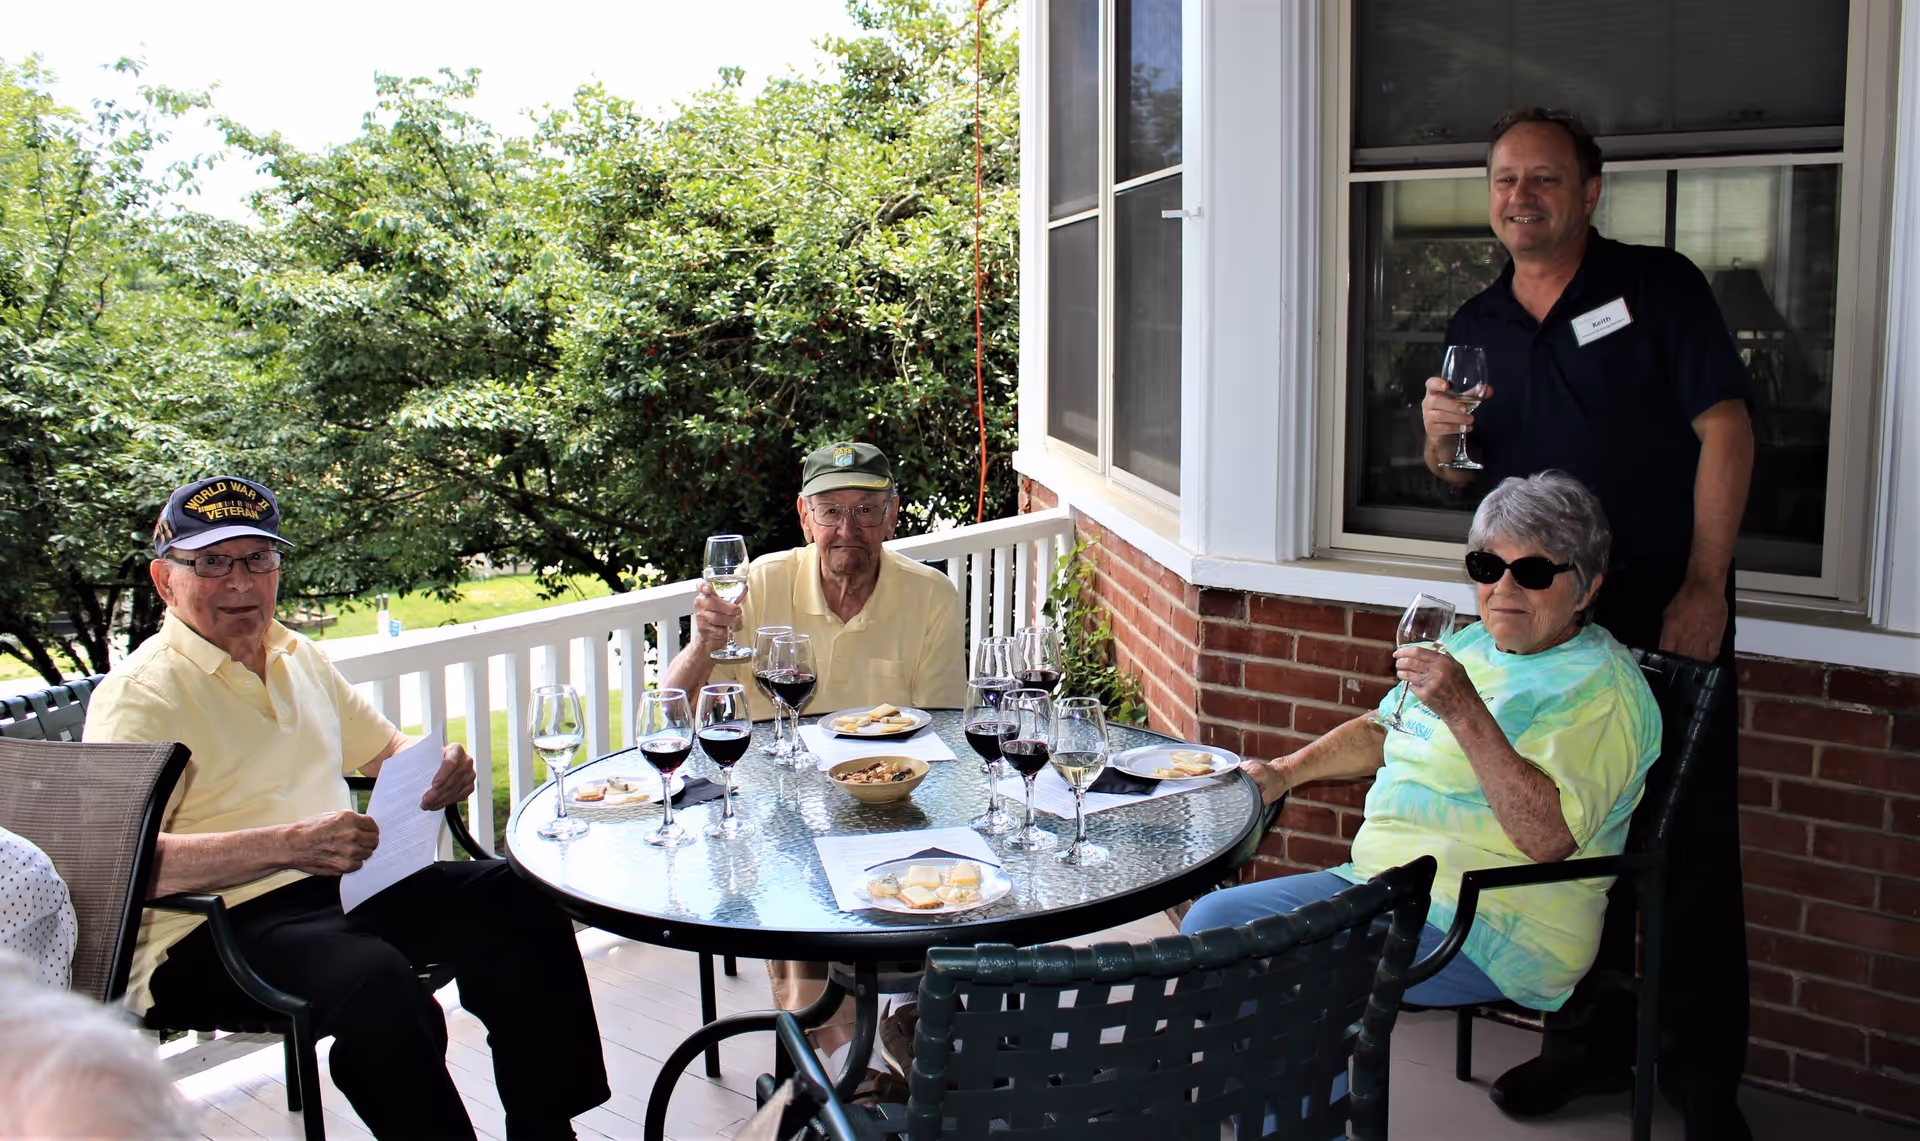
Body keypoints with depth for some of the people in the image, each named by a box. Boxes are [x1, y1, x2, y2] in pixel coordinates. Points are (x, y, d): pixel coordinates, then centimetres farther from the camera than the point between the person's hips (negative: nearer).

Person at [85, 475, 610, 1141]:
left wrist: (440, 767, 2)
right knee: (377, 981, -35)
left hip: (342, 882, 8)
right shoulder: (139, 693, -9)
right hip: (213, 929, -7)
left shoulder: (300, 658, 16)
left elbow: (384, 748, 27)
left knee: (514, 900, -9)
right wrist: (288, 845, -32)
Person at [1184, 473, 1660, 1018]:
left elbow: (1548, 837, -25)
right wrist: (1282, 772, 13)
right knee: (1209, 920, 0)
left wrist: (1464, 711, -30)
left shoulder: (1599, 686, -12)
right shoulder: (1475, 644, 16)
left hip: (1486, 936, -9)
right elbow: (1380, 732, 28)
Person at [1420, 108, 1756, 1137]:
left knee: (1691, 839, 0)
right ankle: (1589, 1042, 26)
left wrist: (1704, 587, -13)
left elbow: (1725, 428, -7)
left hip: (1668, 605, -4)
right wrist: (1441, 434, -7)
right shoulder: (1476, 326, 11)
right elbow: (1459, 475, 17)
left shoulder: (1657, 285, -3)